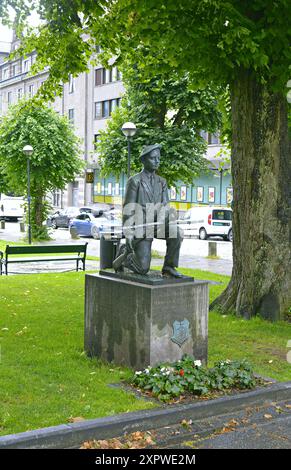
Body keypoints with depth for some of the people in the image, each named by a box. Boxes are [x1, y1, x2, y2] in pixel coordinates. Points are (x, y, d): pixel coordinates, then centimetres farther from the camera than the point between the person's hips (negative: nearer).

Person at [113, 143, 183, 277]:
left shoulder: (162, 182, 9)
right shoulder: (134, 181, -7)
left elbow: (165, 208, 5)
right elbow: (128, 209, -10)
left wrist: (172, 225, -15)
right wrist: (128, 234, -16)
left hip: (157, 225, 5)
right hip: (140, 228, -5)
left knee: (176, 233, -26)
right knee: (142, 268, -12)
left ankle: (169, 267, -10)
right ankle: (124, 255, 19)